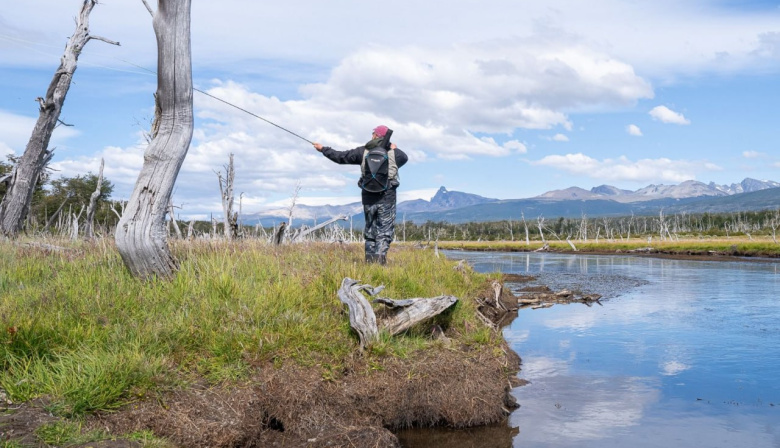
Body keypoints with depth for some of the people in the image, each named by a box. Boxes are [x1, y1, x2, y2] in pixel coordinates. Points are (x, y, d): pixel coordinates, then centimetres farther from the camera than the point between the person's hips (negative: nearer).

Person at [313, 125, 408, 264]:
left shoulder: (363, 151, 2)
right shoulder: (393, 152, -1)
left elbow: (340, 157, 7)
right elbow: (405, 158, 21)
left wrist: (323, 149, 20)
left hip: (368, 197, 2)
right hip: (387, 197, -2)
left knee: (370, 230, 14)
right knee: (385, 231, 0)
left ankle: (370, 260, 13)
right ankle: (380, 259, -13)